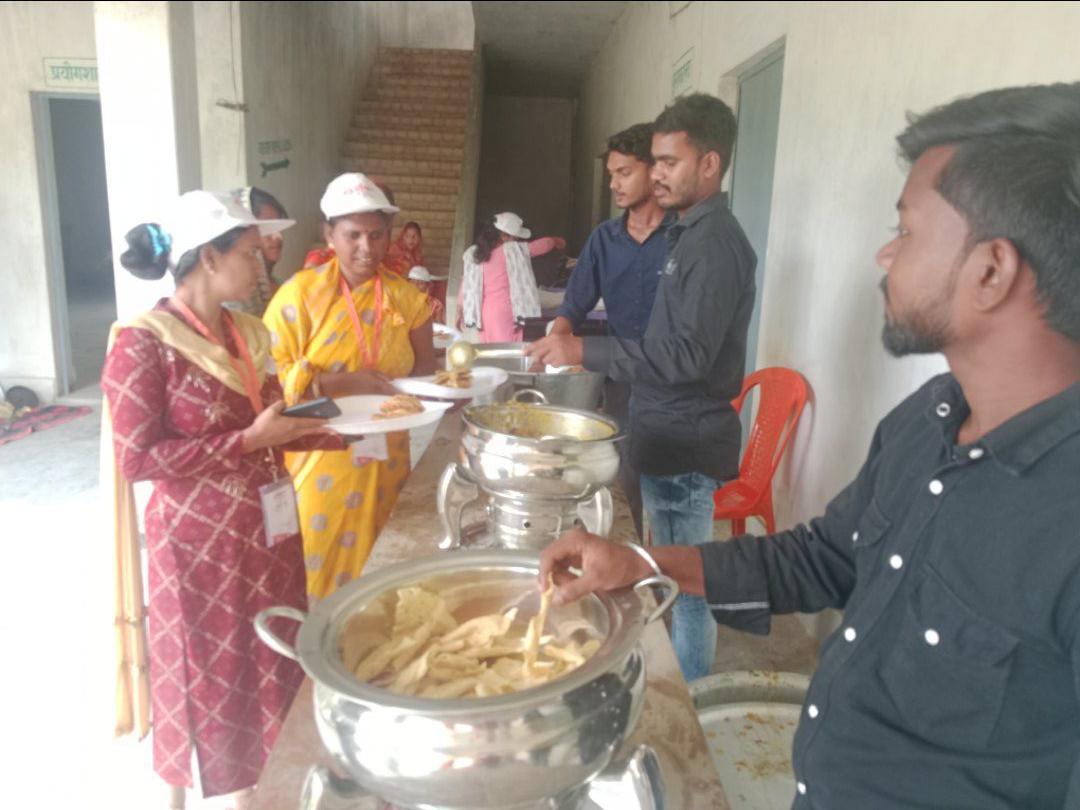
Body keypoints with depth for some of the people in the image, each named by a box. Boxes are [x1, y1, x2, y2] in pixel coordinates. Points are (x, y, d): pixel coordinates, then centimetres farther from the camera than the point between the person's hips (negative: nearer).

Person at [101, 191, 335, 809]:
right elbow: (135, 459, -19)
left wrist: (319, 429, -3)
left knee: (269, 672, 17)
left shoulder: (245, 333, 5)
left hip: (266, 532, 7)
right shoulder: (143, 344, -16)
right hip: (199, 543, -7)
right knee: (203, 681, 11)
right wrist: (249, 440, -23)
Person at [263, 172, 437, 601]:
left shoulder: (406, 297, 5)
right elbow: (269, 374, -11)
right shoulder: (301, 292, -6)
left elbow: (425, 370, 10)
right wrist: (343, 383, -21)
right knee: (317, 572, 4)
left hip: (383, 461, 3)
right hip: (319, 460, -3)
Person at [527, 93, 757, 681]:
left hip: (688, 440, -10)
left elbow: (688, 355, -24)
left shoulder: (714, 243, -17)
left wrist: (585, 352, -24)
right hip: (669, 433, 10)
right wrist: (578, 336, 17)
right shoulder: (688, 232, 14)